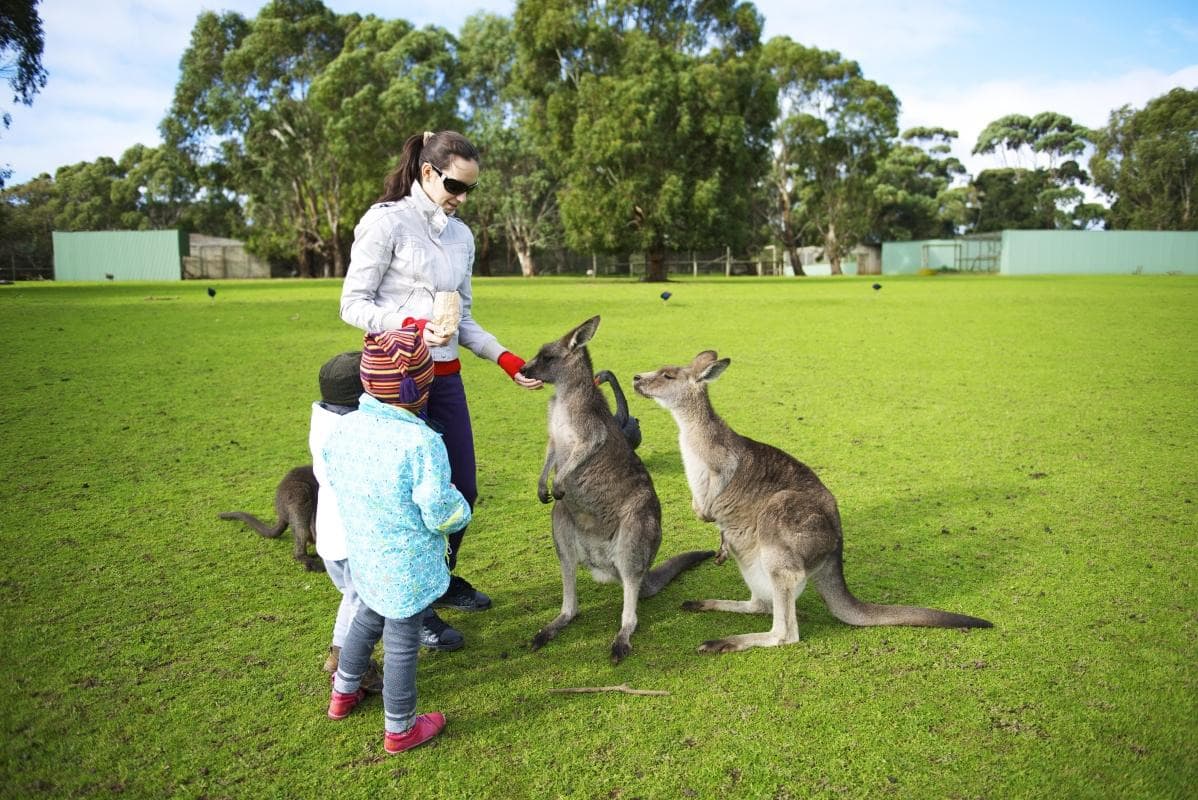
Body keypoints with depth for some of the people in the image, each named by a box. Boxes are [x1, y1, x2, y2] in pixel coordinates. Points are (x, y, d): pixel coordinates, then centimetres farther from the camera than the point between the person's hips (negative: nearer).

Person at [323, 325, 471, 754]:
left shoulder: (342, 429, -8)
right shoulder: (421, 442, -27)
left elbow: (334, 481, 7)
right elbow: (441, 513, -22)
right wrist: (460, 507, 1)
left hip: (362, 553, 7)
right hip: (407, 564, -6)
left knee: (369, 616, 31)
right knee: (402, 641, 10)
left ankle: (343, 692, 50)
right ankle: (400, 729, 29)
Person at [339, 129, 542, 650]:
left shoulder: (461, 235, 12)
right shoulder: (386, 221, -7)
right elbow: (353, 305, -8)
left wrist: (506, 360, 3)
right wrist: (411, 326, -23)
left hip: (445, 377, 7)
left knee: (462, 489, 13)